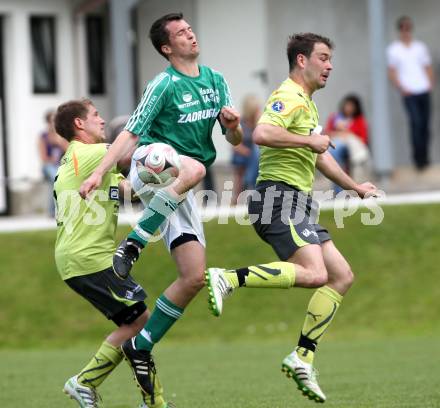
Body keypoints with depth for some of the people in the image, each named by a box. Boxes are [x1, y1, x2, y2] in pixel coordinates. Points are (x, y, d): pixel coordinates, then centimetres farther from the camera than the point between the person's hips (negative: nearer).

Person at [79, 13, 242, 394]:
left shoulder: (216, 80, 11)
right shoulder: (165, 85, -7)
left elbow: (235, 140, 14)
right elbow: (131, 133, -10)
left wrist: (233, 125, -10)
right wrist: (99, 172, -21)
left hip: (178, 191, 6)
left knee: (194, 278, -4)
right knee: (194, 168, -42)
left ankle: (140, 347, 9)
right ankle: (133, 244, -32)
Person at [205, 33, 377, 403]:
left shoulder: (308, 104, 24)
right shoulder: (289, 98, -10)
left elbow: (319, 155, 37)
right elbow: (262, 134, -28)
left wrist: (355, 187, 40)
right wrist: (310, 140, -19)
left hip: (298, 205, 10)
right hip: (280, 197, -10)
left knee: (342, 276, 6)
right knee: (314, 274, -27)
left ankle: (302, 358, 4)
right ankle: (227, 279, -24)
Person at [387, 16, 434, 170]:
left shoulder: (420, 46, 14)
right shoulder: (393, 49, 6)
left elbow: (428, 67, 17)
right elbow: (392, 72, 3)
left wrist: (430, 83, 0)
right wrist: (401, 88, -9)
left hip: (424, 91, 3)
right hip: (409, 93, -3)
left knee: (425, 124, 3)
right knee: (415, 122, -16)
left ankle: (424, 156, 13)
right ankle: (418, 157, -13)